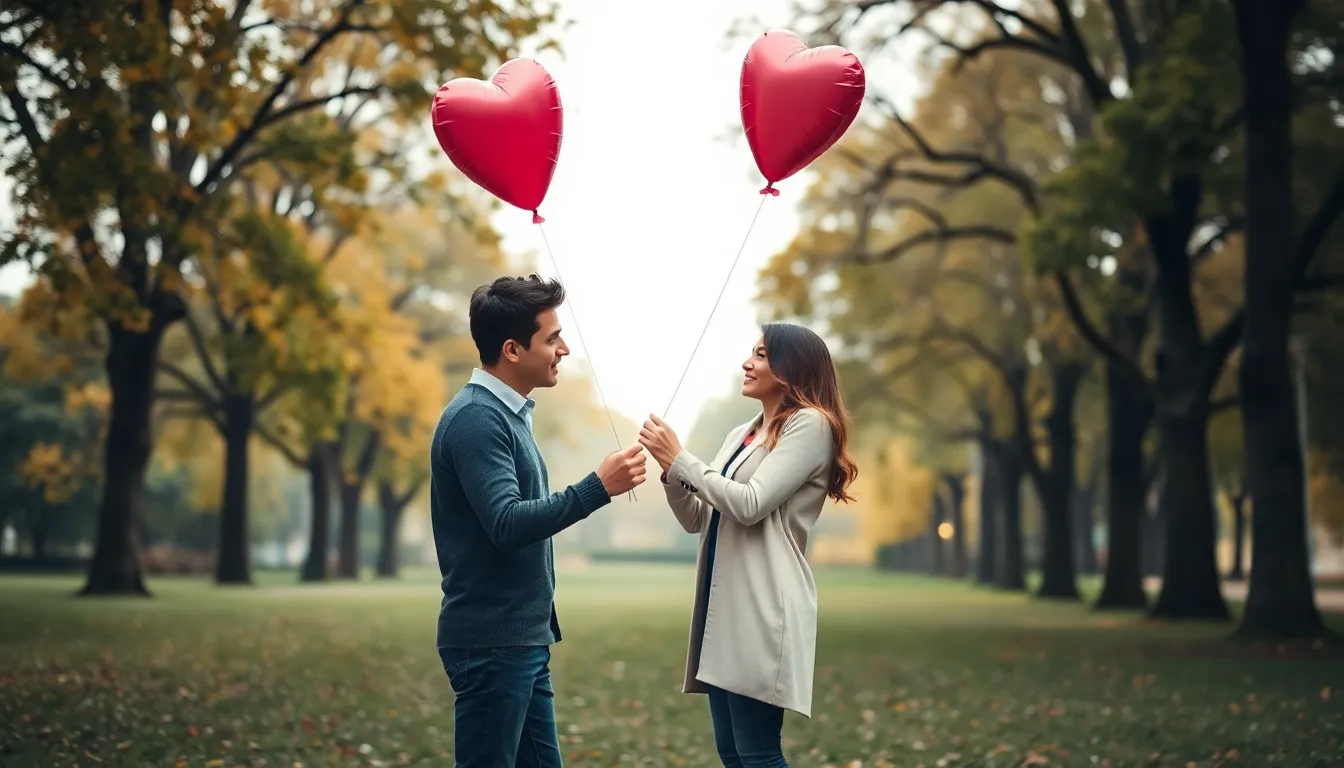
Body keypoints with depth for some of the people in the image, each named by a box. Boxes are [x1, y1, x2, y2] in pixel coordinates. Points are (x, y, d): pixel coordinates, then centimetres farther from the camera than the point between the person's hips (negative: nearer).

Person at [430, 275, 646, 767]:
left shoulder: (507, 413, 14)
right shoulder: (476, 418, -15)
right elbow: (507, 525, -25)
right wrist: (598, 487, -26)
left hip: (522, 637, 9)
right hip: (493, 640, -9)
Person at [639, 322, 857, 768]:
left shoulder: (810, 425, -6)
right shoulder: (741, 435, 19)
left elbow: (750, 505, -16)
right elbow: (698, 520, 18)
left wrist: (680, 459, -10)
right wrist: (669, 470, 1)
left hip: (763, 607, -9)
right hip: (724, 603, 9)